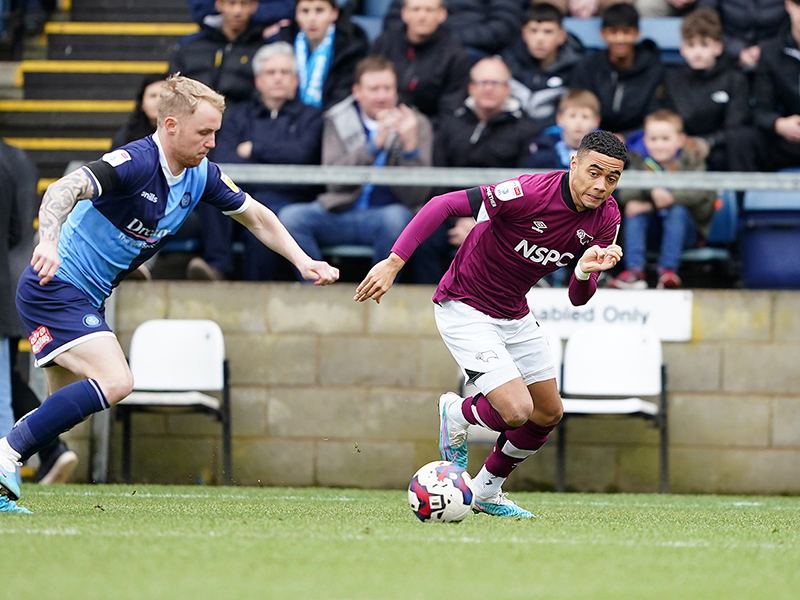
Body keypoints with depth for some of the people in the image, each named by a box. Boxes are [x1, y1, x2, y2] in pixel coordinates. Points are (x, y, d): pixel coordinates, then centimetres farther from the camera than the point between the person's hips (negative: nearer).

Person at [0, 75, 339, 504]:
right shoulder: (136, 163, -23)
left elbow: (256, 216, 18)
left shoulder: (202, 175, 3)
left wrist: (302, 261, 8)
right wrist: (48, 243, -54)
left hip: (87, 299, 9)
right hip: (55, 287, -9)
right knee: (114, 382, -24)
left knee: (67, 410, 10)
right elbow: (64, 190, -36)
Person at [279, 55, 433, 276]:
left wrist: (410, 146, -23)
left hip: (387, 211, -2)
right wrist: (374, 144, -23)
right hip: (340, 212, 2)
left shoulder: (416, 124, 2)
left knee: (396, 217, -37)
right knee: (290, 216, -25)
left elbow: (415, 197, -8)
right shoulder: (338, 119, 7)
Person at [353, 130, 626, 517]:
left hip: (514, 316, 8)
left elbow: (578, 298, -4)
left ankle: (487, 492, 36)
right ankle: (455, 415, 16)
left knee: (548, 413, 12)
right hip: (463, 309, -8)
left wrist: (586, 271, -28)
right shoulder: (531, 192, -30)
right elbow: (444, 205, -27)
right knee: (516, 410, -19)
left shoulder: (606, 217, -8)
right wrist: (393, 263, -31)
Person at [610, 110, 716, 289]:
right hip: (650, 232, 3)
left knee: (678, 211, -31)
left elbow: (700, 193, -23)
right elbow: (625, 194, -14)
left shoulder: (690, 160, -6)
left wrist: (672, 197, -39)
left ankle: (668, 269, -39)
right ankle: (634, 270, -35)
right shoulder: (639, 162, 2)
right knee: (634, 212, -22)